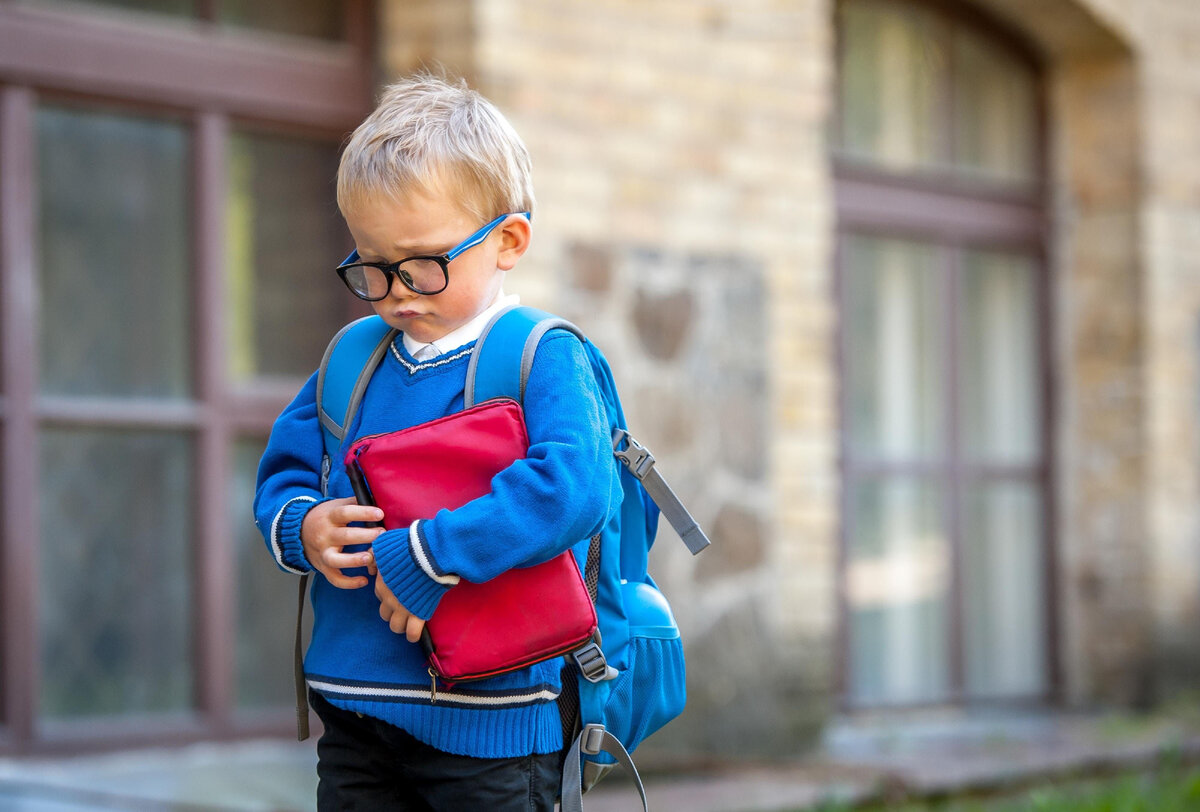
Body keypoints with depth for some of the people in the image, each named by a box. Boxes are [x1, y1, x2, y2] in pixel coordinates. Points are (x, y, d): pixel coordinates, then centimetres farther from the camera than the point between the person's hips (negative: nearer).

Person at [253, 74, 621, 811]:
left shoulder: (546, 360, -9)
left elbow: (575, 488, -25)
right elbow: (283, 469, 19)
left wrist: (427, 555, -25)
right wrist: (301, 527, -5)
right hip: (355, 708, 5)